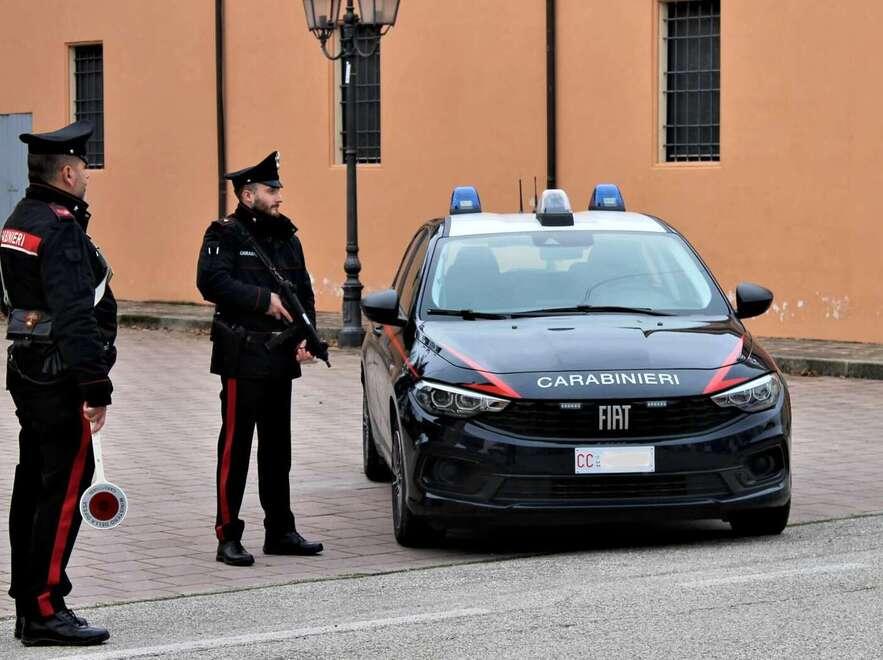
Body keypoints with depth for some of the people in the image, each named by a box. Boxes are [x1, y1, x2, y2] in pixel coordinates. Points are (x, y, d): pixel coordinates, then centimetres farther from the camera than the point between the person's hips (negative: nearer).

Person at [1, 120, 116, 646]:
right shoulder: (61, 229, -17)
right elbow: (75, 316, -24)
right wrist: (96, 387, -24)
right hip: (61, 379, -10)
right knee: (65, 489, -6)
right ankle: (45, 609, -5)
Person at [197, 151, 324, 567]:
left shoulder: (286, 236, 16)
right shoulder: (225, 235, -5)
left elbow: (304, 291, 17)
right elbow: (212, 282, -19)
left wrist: (306, 335, 2)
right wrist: (264, 300, -19)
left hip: (281, 358, 7)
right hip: (242, 357, -7)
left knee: (278, 447, 13)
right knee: (236, 446, -5)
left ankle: (280, 531, 21)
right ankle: (228, 536, -2)